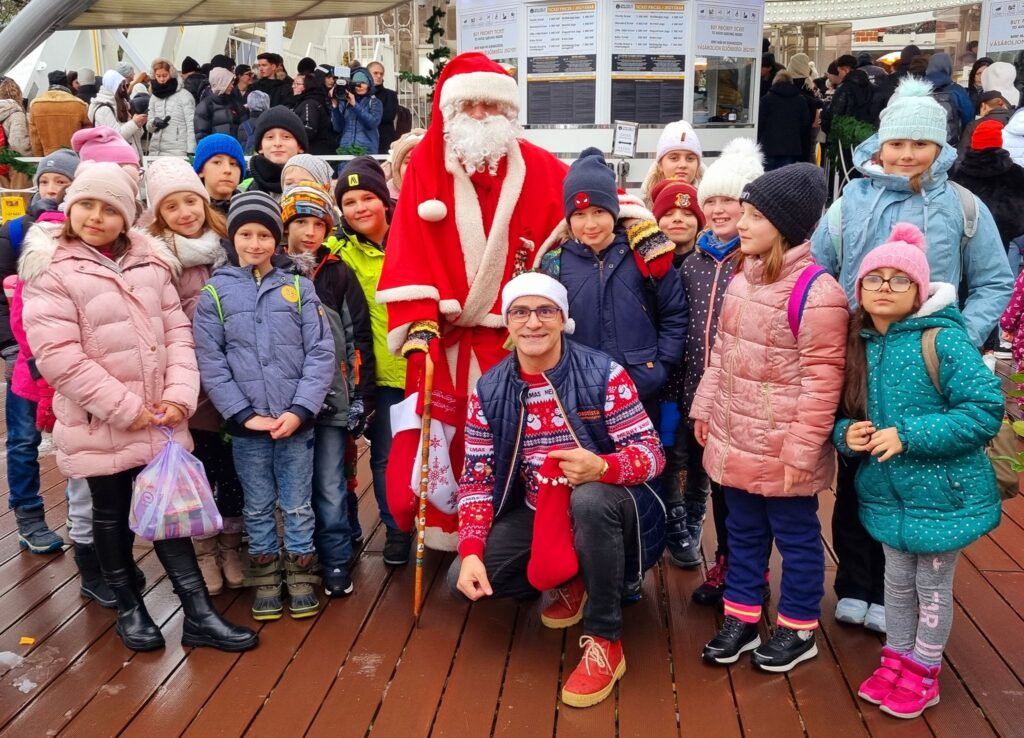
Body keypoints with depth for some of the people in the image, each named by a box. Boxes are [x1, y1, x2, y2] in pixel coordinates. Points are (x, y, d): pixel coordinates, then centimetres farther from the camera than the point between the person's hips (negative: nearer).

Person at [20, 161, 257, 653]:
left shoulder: (148, 262, 5)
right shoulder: (50, 271, -9)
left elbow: (177, 331, 5)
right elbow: (58, 356, -17)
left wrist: (179, 395, -9)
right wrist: (126, 408, -18)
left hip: (162, 420, 4)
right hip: (100, 425, -3)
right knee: (113, 514, 13)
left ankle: (198, 615, 16)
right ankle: (129, 608, 31)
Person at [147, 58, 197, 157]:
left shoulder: (184, 95, -1)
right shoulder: (154, 97, 15)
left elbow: (191, 125, -6)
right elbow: (149, 127, 17)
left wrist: (191, 151, -13)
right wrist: (154, 123, -8)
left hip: (177, 151, -5)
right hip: (155, 151, 5)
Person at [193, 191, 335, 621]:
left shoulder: (299, 288, 3)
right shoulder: (215, 292, 2)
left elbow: (321, 352, -2)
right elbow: (210, 361, -2)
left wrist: (300, 410, -11)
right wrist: (243, 414, -10)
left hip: (296, 421, 0)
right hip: (245, 424, 0)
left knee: (298, 506, 9)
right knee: (258, 508, 11)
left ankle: (301, 582, 24)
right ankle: (266, 584, 25)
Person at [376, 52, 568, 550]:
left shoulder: (540, 170, 4)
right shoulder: (426, 163, 0)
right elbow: (410, 244, -8)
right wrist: (417, 320, -16)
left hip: (516, 336, 1)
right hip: (445, 335, 0)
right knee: (446, 440, 4)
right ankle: (448, 541, 18)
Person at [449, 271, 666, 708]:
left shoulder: (602, 374, -15)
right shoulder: (489, 391, -4)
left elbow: (651, 452, -17)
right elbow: (476, 479, -3)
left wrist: (601, 467, -40)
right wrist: (471, 552, -18)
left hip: (605, 510, -4)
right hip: (536, 515, 4)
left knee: (589, 498, -39)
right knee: (464, 580, -14)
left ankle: (604, 643, -20)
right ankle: (571, 583, 15)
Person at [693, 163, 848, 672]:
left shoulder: (816, 293, -20)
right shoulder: (743, 274, 5)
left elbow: (821, 383, -18)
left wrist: (800, 451, -18)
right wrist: (705, 408, 13)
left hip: (781, 452, -7)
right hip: (734, 442, 7)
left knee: (796, 537, 12)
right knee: (743, 533, 20)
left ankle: (798, 629, 29)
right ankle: (741, 618, 35)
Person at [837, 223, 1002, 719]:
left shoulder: (943, 341, -19)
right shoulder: (857, 346, -1)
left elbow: (985, 409, -22)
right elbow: (843, 414, 9)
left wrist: (908, 435, -26)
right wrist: (847, 435, -14)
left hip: (943, 493, -5)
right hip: (886, 492, 5)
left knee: (932, 586, 13)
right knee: (897, 581, 21)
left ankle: (923, 671, 33)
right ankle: (896, 660, 40)